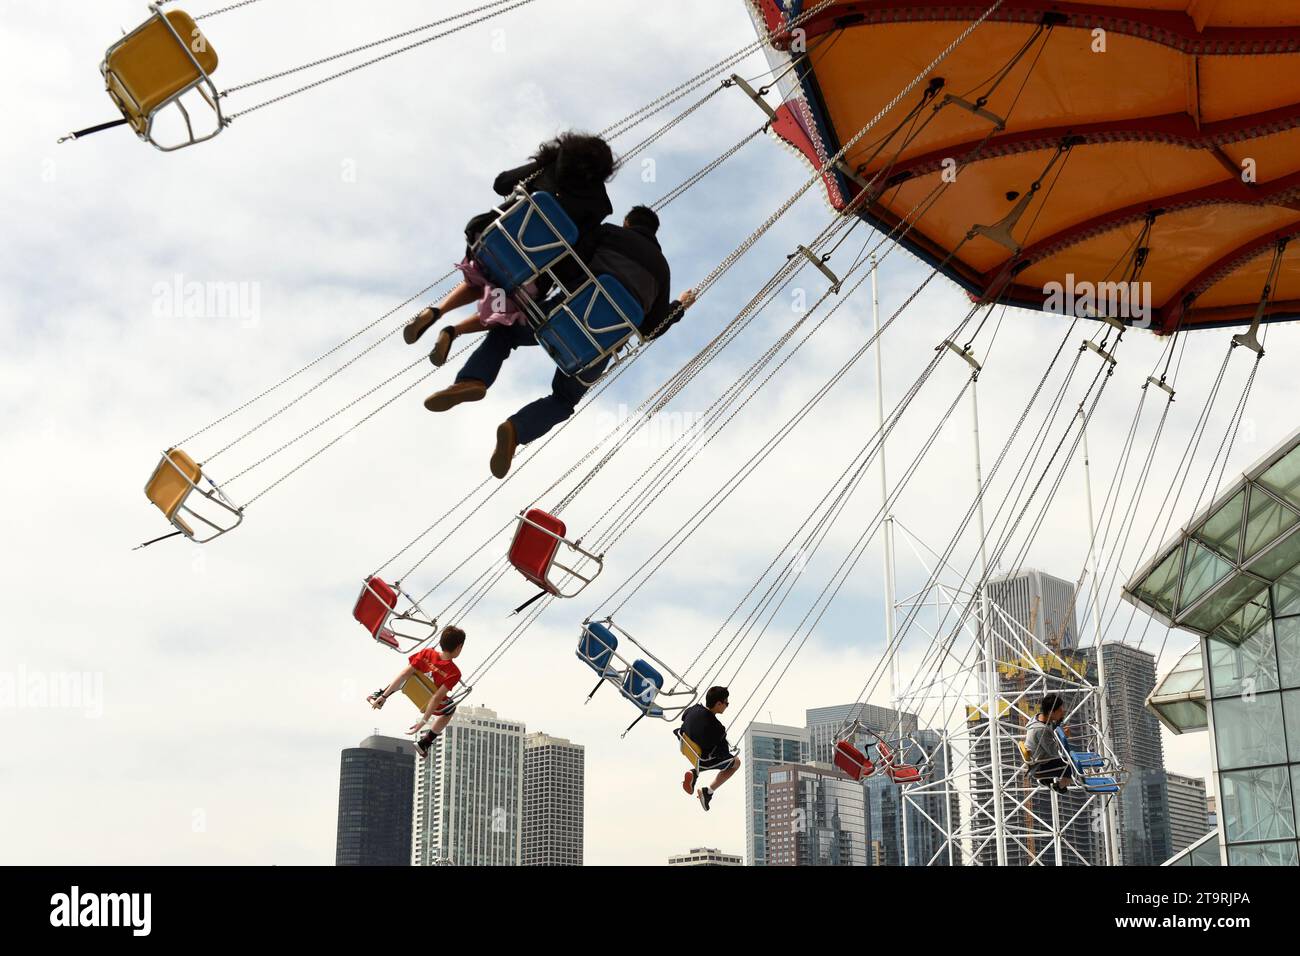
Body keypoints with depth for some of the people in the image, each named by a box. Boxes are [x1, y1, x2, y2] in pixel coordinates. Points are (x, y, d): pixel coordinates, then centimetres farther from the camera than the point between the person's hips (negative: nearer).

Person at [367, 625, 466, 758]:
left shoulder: (426, 653, -23)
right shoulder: (454, 673, -32)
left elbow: (404, 675, -21)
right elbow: (436, 698, -31)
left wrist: (384, 695, -16)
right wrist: (423, 721, -25)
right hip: (427, 704, -3)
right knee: (451, 709, 30)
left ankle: (379, 695, 18)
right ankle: (425, 743, 27)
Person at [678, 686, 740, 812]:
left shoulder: (694, 709, -18)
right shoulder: (716, 728, -37)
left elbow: (683, 717, 6)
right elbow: (724, 752, -25)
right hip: (705, 760, -7)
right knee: (736, 762, 20)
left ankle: (694, 773, 14)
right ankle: (708, 792, 15)